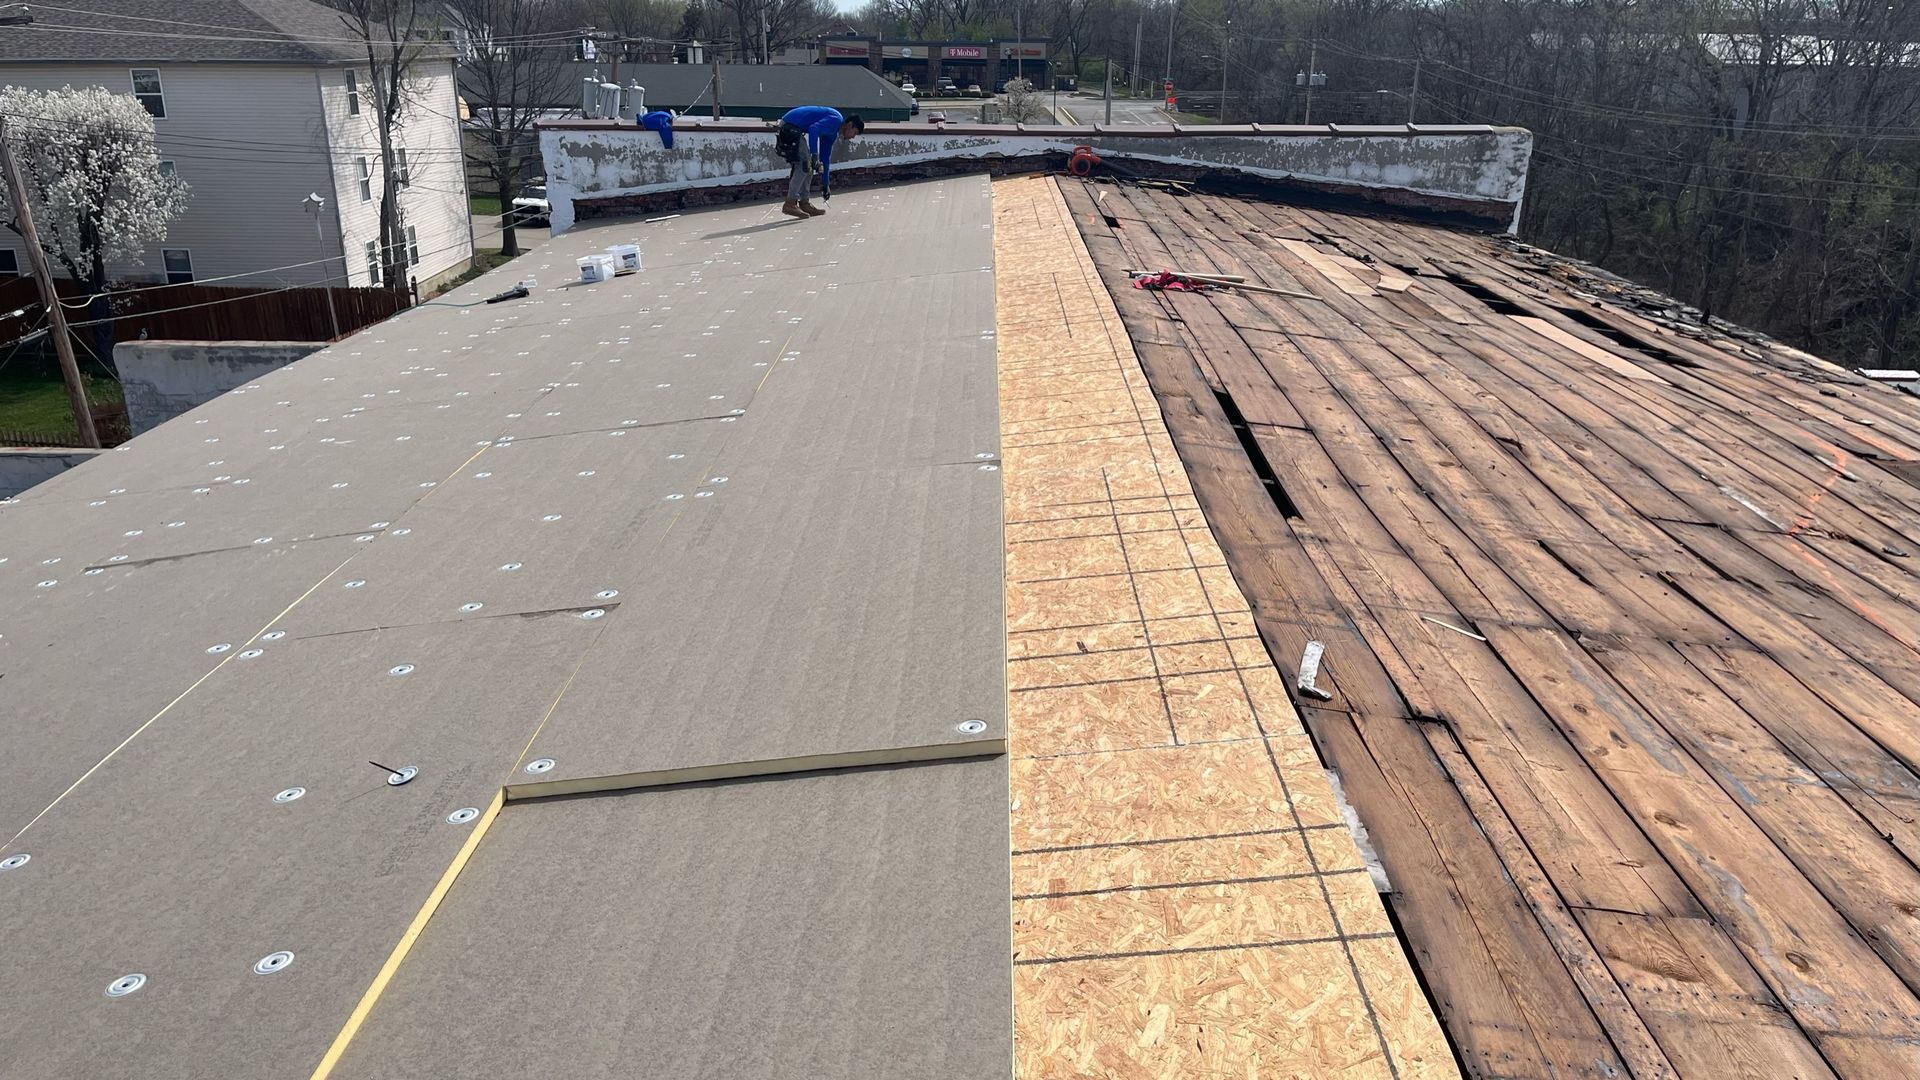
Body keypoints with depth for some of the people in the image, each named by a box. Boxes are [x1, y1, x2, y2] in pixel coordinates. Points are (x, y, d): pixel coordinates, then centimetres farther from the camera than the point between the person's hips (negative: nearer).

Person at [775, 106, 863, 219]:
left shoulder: (832, 133, 19)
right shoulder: (836, 120, -10)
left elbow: (825, 158, 25)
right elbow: (814, 129, -26)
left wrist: (825, 184, 25)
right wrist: (814, 155, -28)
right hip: (790, 128, -10)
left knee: (808, 166, 13)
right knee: (804, 166, -10)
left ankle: (803, 203, 14)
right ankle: (790, 204, -11)